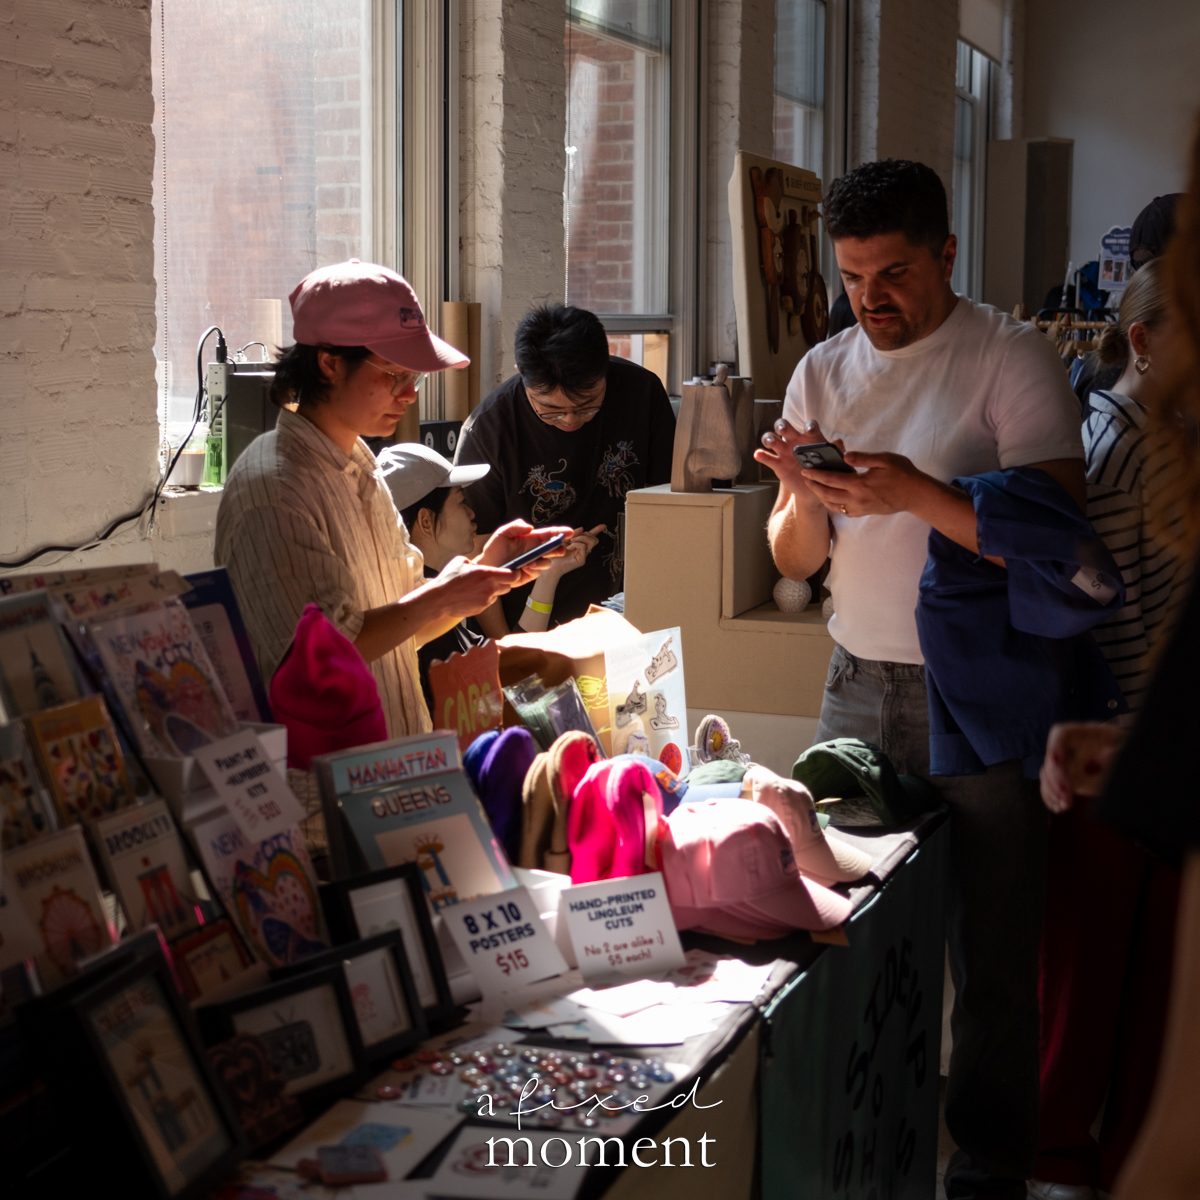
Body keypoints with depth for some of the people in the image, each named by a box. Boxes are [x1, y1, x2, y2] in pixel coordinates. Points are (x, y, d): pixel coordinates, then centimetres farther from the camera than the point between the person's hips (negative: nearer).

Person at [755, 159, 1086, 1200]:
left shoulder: (1013, 358, -7)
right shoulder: (824, 371, 9)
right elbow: (796, 561, 11)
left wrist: (915, 492, -26)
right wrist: (805, 497, -11)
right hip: (857, 684, 5)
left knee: (991, 955, 4)